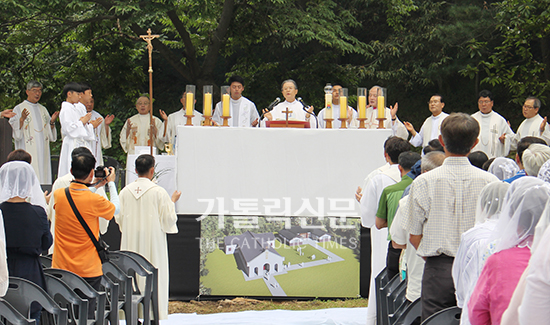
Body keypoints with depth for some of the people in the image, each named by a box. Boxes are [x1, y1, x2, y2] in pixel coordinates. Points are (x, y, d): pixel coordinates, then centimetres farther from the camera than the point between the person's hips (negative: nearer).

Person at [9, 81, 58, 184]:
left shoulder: (43, 110, 19)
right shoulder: (19, 109, 2)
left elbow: (50, 134, 19)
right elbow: (15, 132, -7)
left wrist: (52, 122, 2)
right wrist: (22, 119, -22)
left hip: (43, 151, 5)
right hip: (27, 151, -5)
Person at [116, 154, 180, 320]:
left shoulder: (125, 191, -1)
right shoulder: (159, 192, -11)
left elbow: (119, 218, 6)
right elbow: (169, 219, -6)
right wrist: (173, 201, 10)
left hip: (130, 242, 3)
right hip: (153, 242, -3)